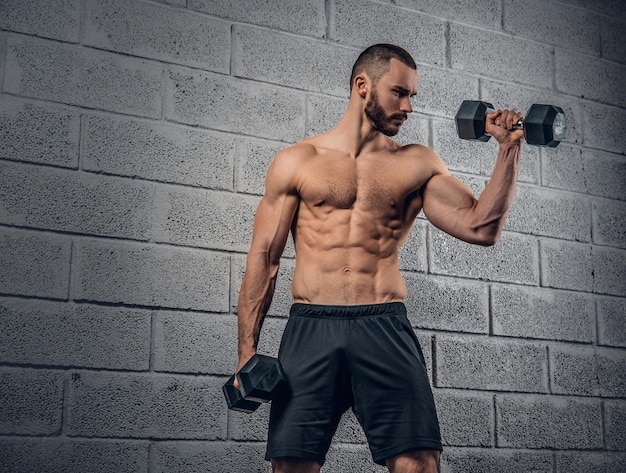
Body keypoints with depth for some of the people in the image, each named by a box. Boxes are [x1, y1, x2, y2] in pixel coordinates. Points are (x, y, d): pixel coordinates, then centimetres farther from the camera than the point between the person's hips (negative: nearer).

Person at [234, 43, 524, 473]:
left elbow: (481, 227, 5)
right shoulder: (297, 161, 10)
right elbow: (264, 258, 8)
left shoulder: (417, 163, 14)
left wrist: (510, 149, 2)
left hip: (386, 329, 1)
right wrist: (248, 351, 2)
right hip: (311, 328, 0)